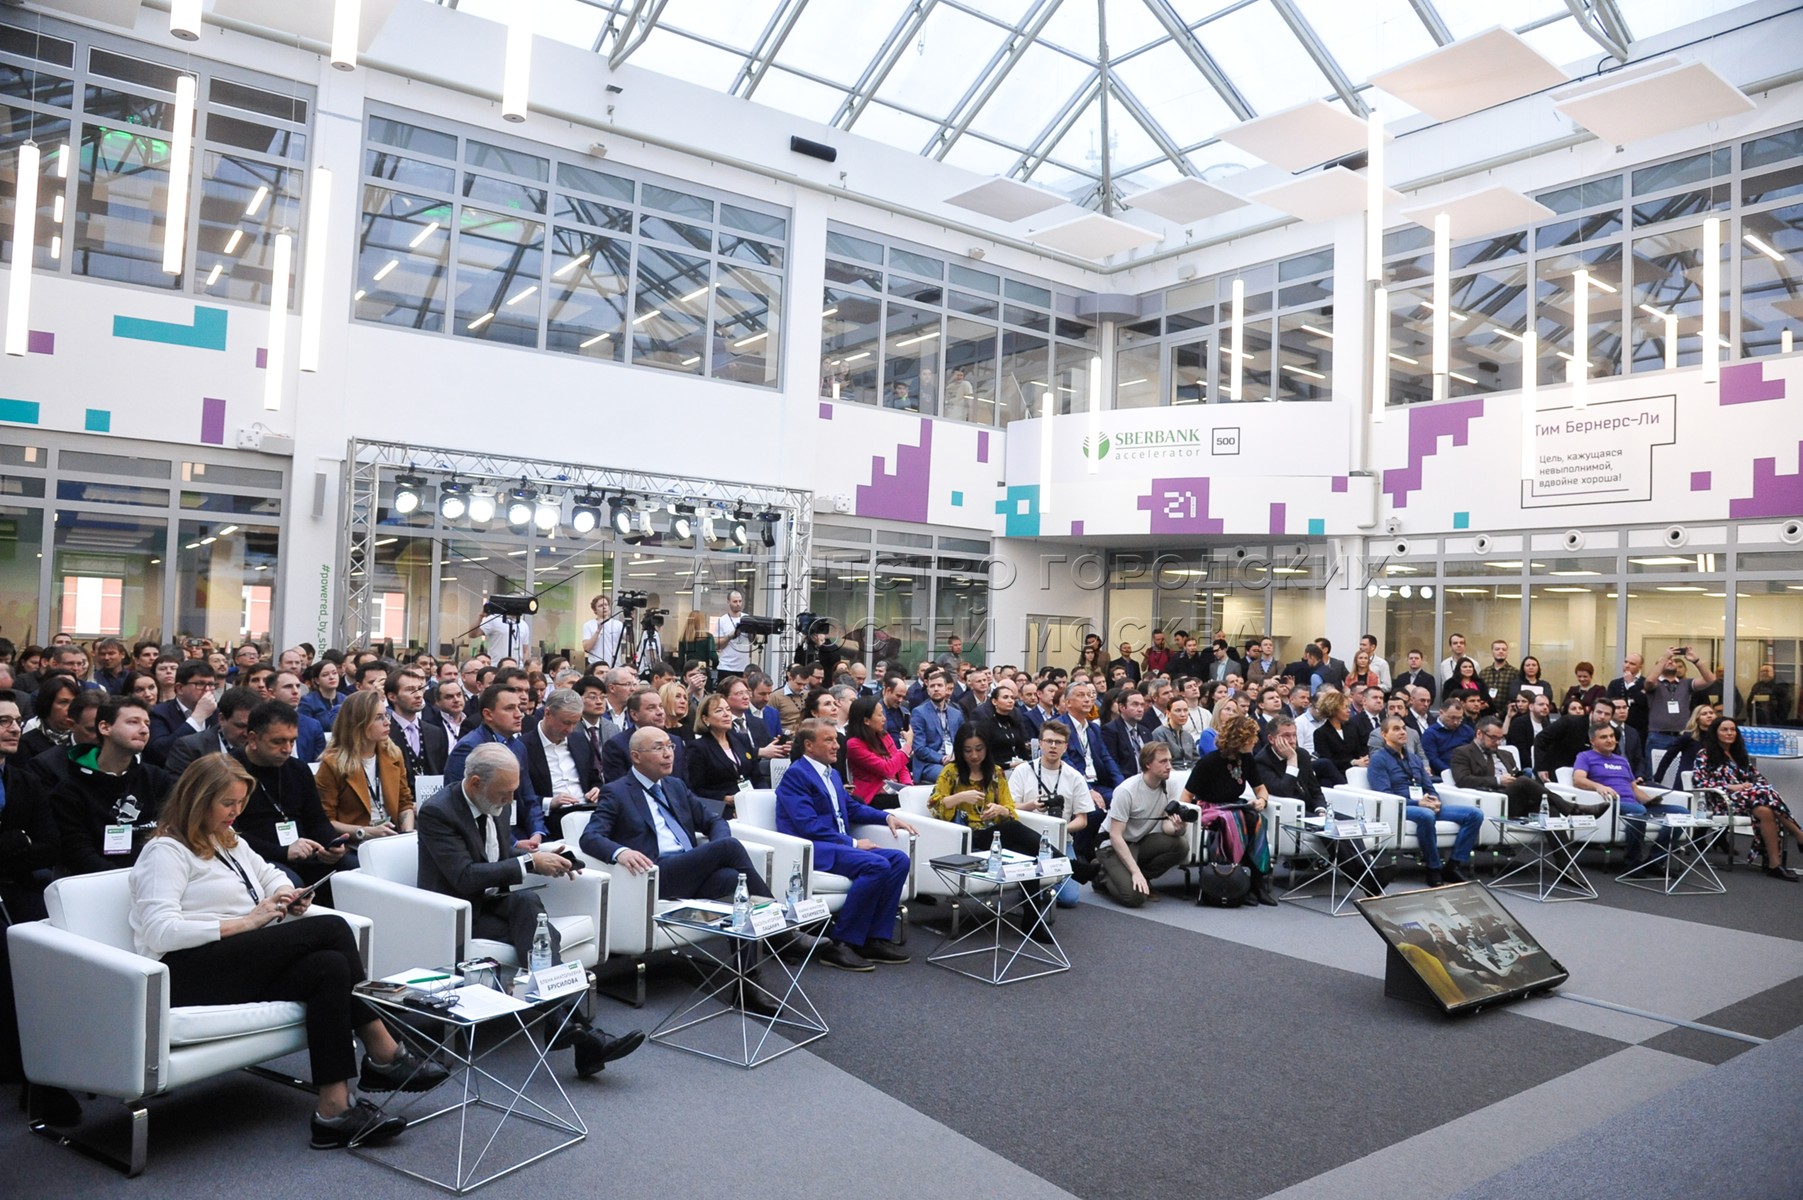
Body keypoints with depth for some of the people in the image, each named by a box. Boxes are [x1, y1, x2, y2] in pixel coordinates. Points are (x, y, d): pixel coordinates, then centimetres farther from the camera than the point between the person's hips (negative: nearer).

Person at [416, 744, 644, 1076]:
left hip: (493, 902, 6)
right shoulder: (436, 812, -17)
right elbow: (466, 877, -25)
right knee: (542, 935, -28)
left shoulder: (498, 804, 5)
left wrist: (543, 858, -2)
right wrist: (530, 862, -26)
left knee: (527, 900, -31)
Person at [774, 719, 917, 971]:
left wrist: (887, 816, 12)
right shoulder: (795, 775, -9)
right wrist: (853, 843, -16)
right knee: (877, 865, -28)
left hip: (839, 845, 9)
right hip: (811, 849, -9)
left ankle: (876, 938, -6)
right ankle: (840, 943, -21)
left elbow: (852, 808, 29)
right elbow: (809, 826, -17)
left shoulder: (832, 774, 20)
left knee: (899, 859, -7)